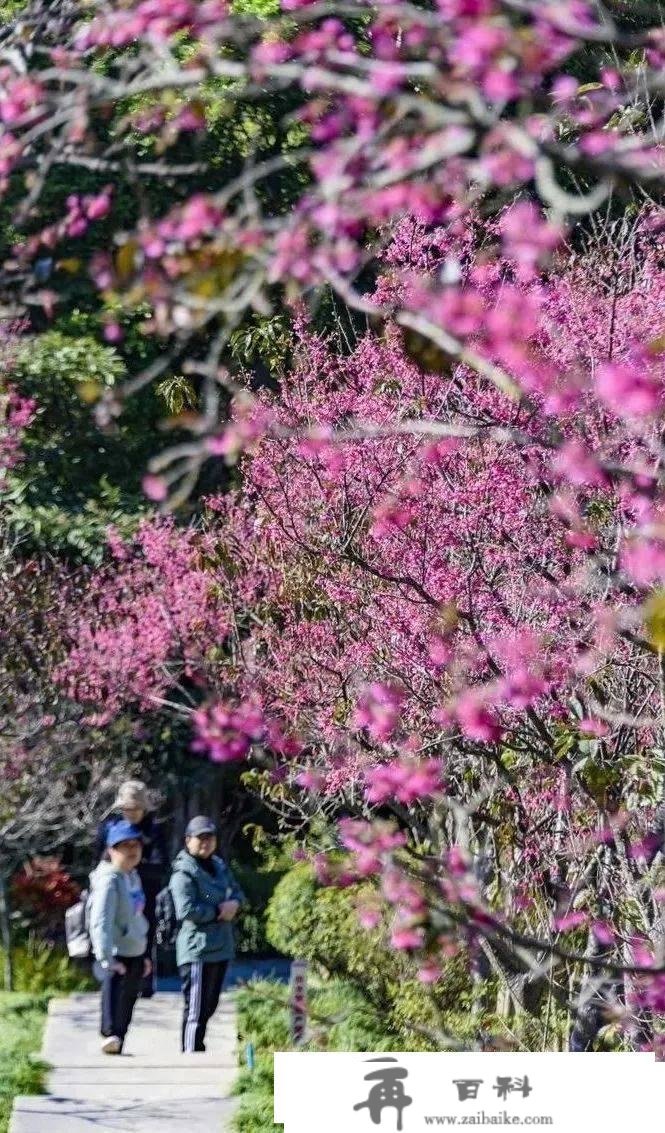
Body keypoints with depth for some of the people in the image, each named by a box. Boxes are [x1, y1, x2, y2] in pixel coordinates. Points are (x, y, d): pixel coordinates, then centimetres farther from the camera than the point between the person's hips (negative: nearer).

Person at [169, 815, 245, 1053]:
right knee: (196, 1008, -8)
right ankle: (190, 1053, -5)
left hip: (221, 947, 9)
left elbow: (237, 891, 24)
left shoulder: (219, 866, 15)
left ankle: (197, 1049, 28)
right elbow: (187, 909, -22)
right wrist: (218, 911, -12)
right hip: (197, 950, -9)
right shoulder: (184, 873, -12)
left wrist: (233, 903, 0)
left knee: (209, 1006, 17)